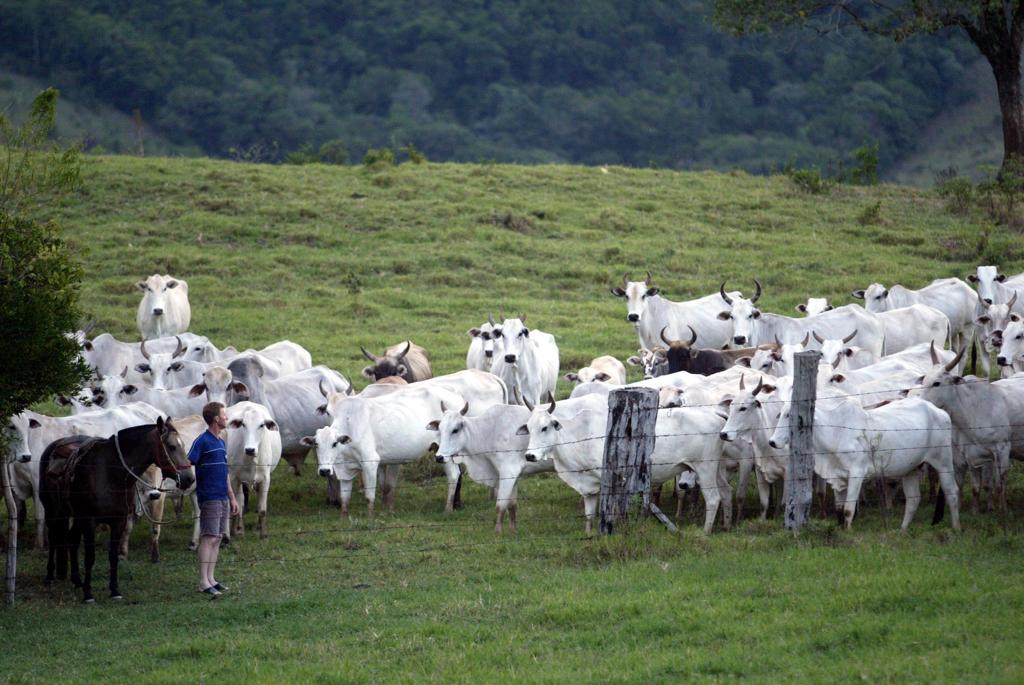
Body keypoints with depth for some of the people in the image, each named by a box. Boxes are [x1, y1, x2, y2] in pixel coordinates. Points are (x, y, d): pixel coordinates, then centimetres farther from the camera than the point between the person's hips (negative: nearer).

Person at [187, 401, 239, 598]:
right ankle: (204, 583, -8)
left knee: (217, 538, 9)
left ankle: (211, 578, 14)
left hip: (223, 498, 8)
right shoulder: (202, 441, -9)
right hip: (210, 498, -8)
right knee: (208, 538, -9)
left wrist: (232, 498, 23)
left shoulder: (221, 442, 16)